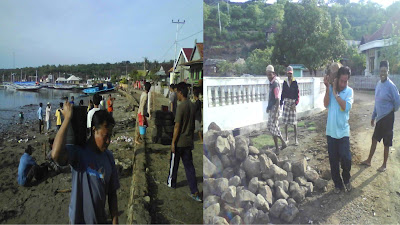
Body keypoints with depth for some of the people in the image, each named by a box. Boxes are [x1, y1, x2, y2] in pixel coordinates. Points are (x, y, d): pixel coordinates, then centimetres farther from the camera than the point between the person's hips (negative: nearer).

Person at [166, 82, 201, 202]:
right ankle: (195, 192, 4)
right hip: (189, 141, 6)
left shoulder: (181, 106, -18)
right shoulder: (192, 105, 4)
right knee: (189, 166, 8)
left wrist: (173, 142, -11)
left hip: (179, 142, -6)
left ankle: (171, 183, 36)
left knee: (174, 163, 16)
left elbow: (177, 126, -18)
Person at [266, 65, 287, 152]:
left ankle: (277, 148, 12)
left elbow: (277, 100, -22)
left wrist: (276, 113, -23)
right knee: (269, 127, 16)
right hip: (271, 108, 10)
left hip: (274, 109, -10)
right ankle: (283, 143, 26)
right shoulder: (271, 83, 9)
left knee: (273, 129, -1)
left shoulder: (275, 84, -19)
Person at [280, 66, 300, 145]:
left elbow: (298, 94, -5)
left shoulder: (295, 82, -3)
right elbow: (283, 93, 11)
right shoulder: (285, 82, 7)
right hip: (286, 102, 3)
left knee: (294, 122, 0)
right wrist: (281, 102, 5)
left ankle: (296, 139, 10)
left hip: (292, 102, -3)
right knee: (285, 122, 6)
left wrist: (295, 103, -14)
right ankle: (287, 138, 17)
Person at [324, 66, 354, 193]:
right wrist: (327, 88, -22)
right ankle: (338, 183, 28)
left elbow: (346, 107, -21)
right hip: (331, 131, 1)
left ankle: (346, 179, 28)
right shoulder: (331, 88, -1)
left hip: (343, 131, -1)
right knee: (333, 160, 10)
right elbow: (326, 105, -15)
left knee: (346, 159, -2)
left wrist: (335, 93, -20)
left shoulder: (349, 91, -5)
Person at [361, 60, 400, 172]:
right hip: (379, 117, 7)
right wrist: (373, 116, 15)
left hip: (387, 118, -7)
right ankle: (368, 160, 28)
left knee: (386, 143, 6)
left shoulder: (391, 86, -19)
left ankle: (384, 165, 20)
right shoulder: (378, 84, 5)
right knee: (374, 139, 16)